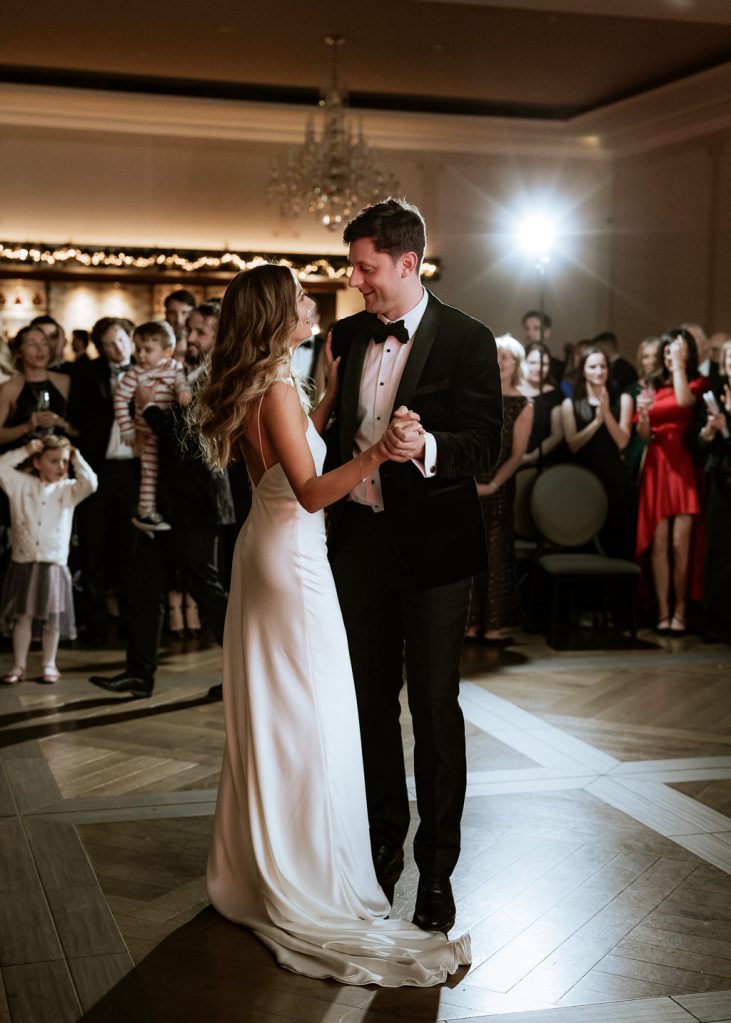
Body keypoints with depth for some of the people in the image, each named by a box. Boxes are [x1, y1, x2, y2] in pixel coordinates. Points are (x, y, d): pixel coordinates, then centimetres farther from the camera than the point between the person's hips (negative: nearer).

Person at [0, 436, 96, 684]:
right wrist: (24, 451, -11)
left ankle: (49, 664, 18)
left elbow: (90, 484, -12)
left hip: (54, 563, 0)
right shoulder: (21, 484, 3)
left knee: (52, 618, 6)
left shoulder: (67, 489, 4)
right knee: (22, 616, 5)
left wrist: (76, 458, -5)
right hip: (23, 562, 0)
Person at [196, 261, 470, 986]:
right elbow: (311, 491, -29)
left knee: (266, 715, 17)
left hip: (266, 551, 10)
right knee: (307, 717, -3)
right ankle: (307, 892, 5)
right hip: (292, 560, -10)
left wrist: (330, 393, 17)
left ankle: (254, 866, 29)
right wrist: (377, 454, -42)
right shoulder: (276, 387, -21)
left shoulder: (258, 386, 8)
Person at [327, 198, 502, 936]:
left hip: (431, 545, -5)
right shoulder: (347, 336, 7)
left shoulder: (466, 341, -9)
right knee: (371, 701, 14)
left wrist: (426, 448, -36)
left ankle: (437, 868, 13)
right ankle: (383, 844, 30)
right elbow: (336, 430, 12)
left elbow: (485, 444, -17)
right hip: (358, 537, 5)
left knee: (434, 707, 1)